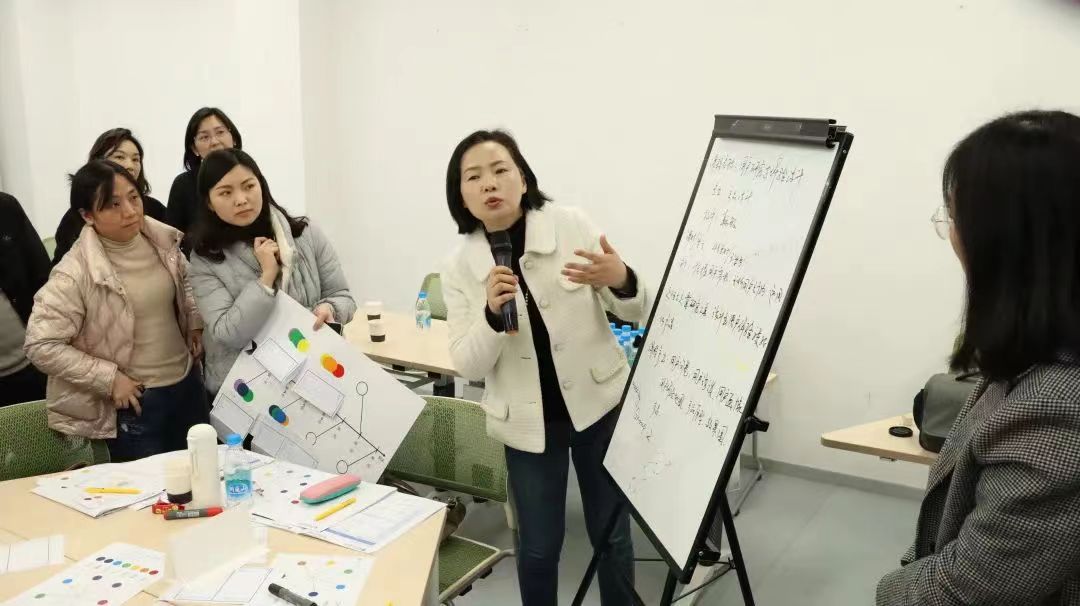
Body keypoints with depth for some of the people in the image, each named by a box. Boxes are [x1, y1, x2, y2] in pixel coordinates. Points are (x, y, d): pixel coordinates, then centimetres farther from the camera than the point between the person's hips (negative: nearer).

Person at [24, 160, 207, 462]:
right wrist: (109, 379, -18)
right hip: (135, 401, -6)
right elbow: (41, 345, -18)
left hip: (188, 382, 6)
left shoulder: (162, 239, -3)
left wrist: (194, 321, 4)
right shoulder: (76, 273, -20)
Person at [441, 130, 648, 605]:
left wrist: (621, 281, -27)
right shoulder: (460, 268, -4)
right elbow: (468, 366, -6)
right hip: (527, 421, 1)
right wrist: (492, 313, -24)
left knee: (611, 535, 10)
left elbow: (635, 313, -4)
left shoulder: (571, 225, -8)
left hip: (599, 403, 0)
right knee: (538, 546, 9)